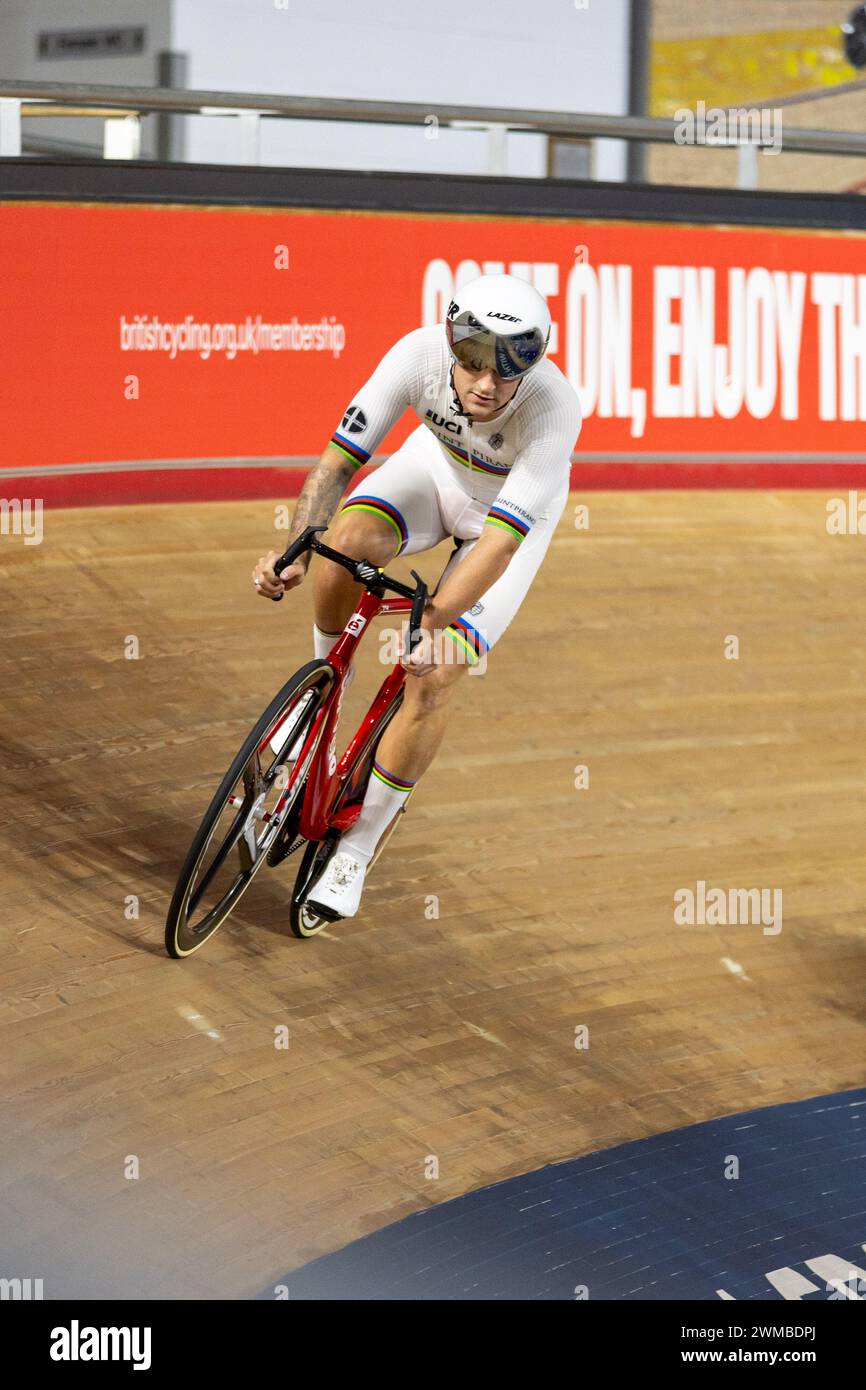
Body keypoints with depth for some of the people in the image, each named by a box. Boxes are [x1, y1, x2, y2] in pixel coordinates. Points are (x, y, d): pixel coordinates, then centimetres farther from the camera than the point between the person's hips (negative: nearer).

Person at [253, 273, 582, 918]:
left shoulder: (554, 407, -40)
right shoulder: (420, 353, -33)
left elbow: (498, 543, -42)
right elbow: (338, 461, -29)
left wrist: (431, 622, -54)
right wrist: (294, 549, -45)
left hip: (516, 511, -2)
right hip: (437, 464, 2)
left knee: (434, 674, -14)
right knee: (351, 538, -31)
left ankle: (356, 850, 3)